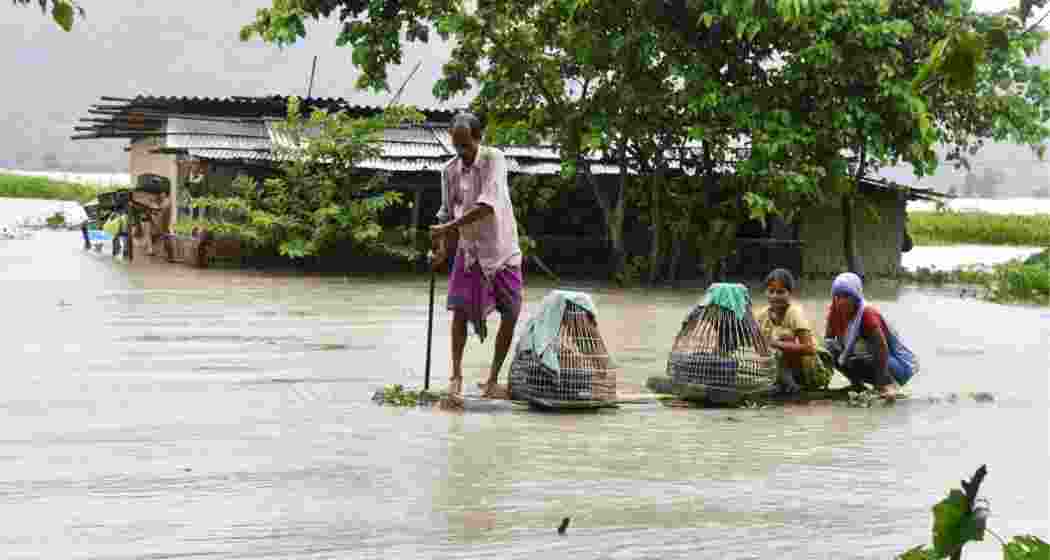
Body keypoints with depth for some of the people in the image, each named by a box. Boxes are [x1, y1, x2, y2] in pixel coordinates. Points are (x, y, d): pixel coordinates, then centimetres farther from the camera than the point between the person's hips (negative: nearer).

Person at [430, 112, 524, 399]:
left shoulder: (494, 159, -16)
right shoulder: (450, 171, -2)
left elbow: (487, 205, -28)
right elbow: (447, 212, 7)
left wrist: (448, 227, -30)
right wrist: (442, 248, -8)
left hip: (501, 247, -2)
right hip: (469, 248, 3)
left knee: (510, 314, -1)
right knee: (460, 309, -8)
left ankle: (494, 376, 12)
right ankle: (456, 374, 0)